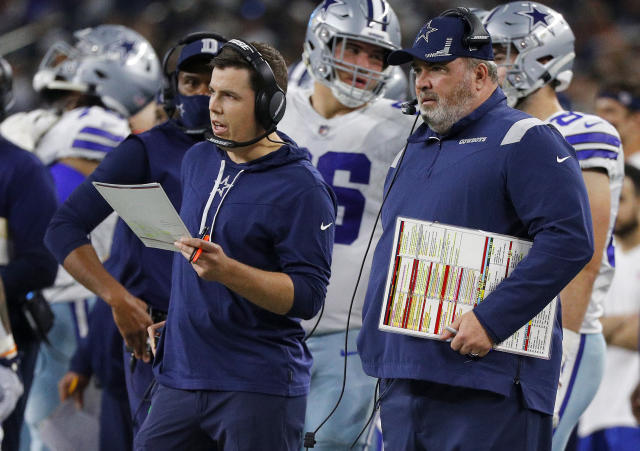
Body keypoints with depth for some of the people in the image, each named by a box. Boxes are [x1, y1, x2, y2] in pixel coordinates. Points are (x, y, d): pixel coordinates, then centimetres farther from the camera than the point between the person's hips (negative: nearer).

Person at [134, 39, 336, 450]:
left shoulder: (302, 189, -11)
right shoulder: (198, 160, 11)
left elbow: (307, 297, -17)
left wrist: (226, 271, -27)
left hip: (260, 387, -6)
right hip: (180, 377, 6)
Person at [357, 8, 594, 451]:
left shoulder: (524, 141, -5)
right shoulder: (412, 151, 21)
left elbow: (570, 239, -17)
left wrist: (490, 320, -21)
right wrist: (377, 341, 17)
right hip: (402, 377, 8)